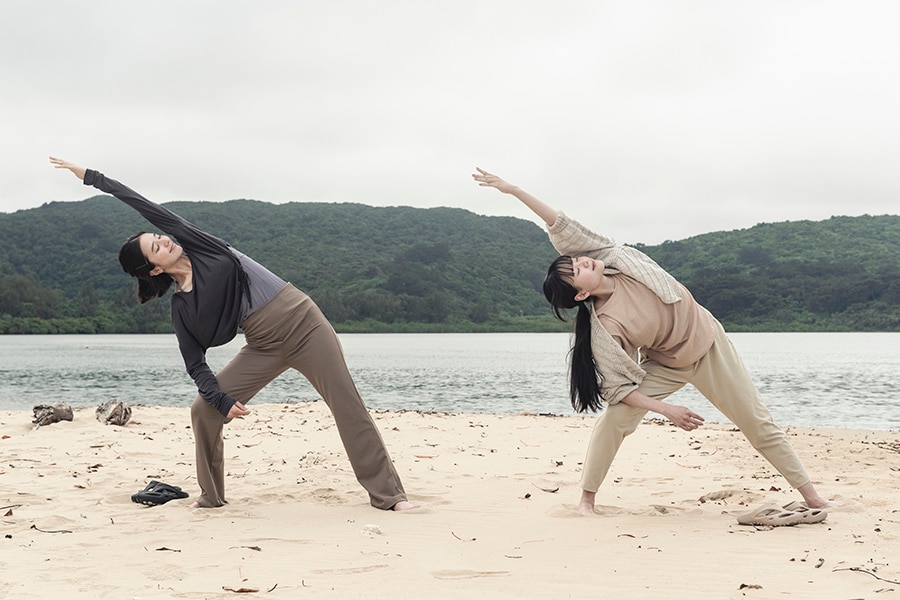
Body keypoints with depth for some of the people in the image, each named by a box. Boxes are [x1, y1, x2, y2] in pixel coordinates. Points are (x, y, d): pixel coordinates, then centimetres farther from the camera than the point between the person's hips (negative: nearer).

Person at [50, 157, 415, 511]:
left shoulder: (200, 246, -1)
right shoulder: (181, 307, 1)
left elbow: (142, 205, 1)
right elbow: (196, 364, -1)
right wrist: (221, 400, -17)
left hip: (303, 320, -2)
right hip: (264, 347, 2)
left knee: (348, 407, -7)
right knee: (203, 410, -8)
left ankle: (386, 493, -1)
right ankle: (211, 497, 9)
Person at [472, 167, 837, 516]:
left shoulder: (609, 257, -19)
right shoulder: (605, 327, -26)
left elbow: (562, 227, -22)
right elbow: (619, 387, -21)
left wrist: (514, 190, -30)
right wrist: (666, 410, -25)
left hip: (708, 341, 3)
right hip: (667, 366, -3)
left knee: (756, 421, 6)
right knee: (614, 418, -21)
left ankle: (810, 495, 16)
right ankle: (587, 497, -3)